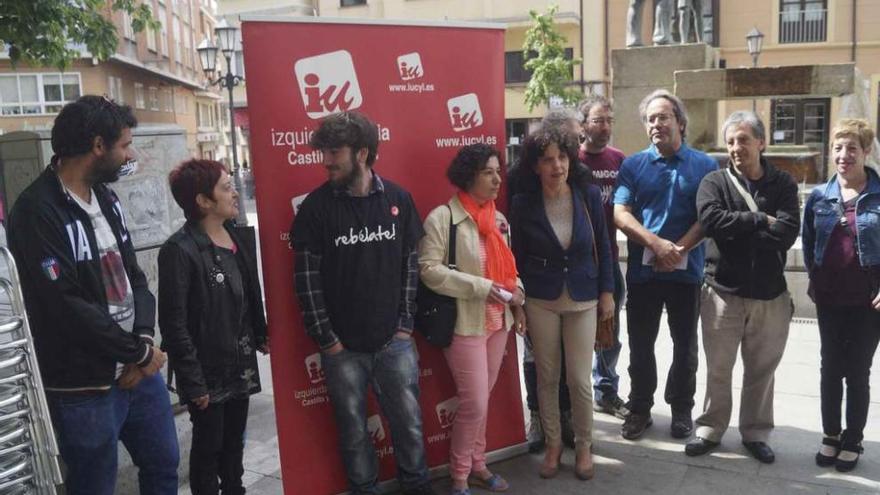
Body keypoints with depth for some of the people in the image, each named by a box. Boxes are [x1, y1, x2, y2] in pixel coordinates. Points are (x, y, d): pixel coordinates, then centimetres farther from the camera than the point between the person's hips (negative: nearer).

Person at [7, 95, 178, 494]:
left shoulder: (106, 198, 8)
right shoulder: (36, 212, -17)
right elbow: (67, 307, -22)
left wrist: (144, 340, -7)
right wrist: (139, 353, -13)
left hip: (138, 369, 8)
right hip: (85, 386, -7)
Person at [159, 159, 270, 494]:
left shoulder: (237, 237, 5)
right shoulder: (179, 250, -18)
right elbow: (174, 324, -18)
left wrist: (260, 336, 14)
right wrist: (192, 380, -17)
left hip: (240, 363, 7)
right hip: (207, 369, -7)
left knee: (235, 440, 21)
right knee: (208, 445, 10)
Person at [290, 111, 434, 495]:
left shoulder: (398, 198, 0)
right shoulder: (316, 206, -7)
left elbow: (411, 263, 5)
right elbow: (307, 279, -6)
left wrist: (406, 324, 1)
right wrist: (327, 340, -7)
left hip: (394, 342, 2)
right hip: (342, 347, -1)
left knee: (409, 423, 12)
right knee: (353, 431, 12)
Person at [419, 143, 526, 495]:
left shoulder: (499, 219, 9)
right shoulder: (442, 218, -12)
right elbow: (429, 270, -18)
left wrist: (516, 296, 2)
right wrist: (481, 287, -22)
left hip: (498, 321, 6)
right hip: (465, 323, -6)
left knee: (481, 399, 16)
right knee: (474, 403, -2)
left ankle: (477, 465, 32)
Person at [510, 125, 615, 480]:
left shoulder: (589, 195, -7)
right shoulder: (522, 204, -8)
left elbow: (603, 247, 2)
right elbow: (518, 257, 1)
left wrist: (607, 291, 1)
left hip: (583, 299, 0)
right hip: (540, 300, 0)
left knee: (579, 378, 3)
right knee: (547, 376, 10)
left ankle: (583, 446, 25)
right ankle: (553, 444, 29)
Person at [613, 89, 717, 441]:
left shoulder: (705, 166, 2)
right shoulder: (633, 165, 4)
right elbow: (620, 213, -5)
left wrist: (679, 249, -16)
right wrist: (657, 243, -18)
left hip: (687, 270, 0)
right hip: (642, 269, 1)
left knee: (685, 345, 11)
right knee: (640, 344, 9)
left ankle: (681, 409, 28)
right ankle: (639, 409, 24)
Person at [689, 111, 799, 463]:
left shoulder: (783, 184, 1)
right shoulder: (714, 182, -1)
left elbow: (788, 232, -15)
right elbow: (710, 219, -21)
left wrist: (737, 230, -15)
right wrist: (762, 221, -16)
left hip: (770, 294, 1)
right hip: (723, 291, -1)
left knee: (761, 370, 13)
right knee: (718, 369, 10)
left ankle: (756, 433, 29)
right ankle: (711, 429, 26)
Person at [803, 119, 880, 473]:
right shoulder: (819, 196, 2)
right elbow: (807, 243, 10)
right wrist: (814, 282, 4)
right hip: (829, 299, 3)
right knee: (831, 368, 12)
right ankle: (831, 436, 26)